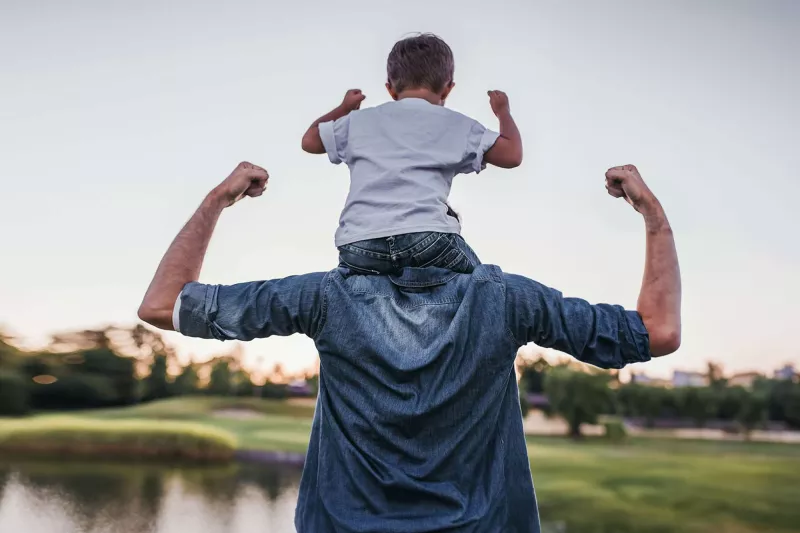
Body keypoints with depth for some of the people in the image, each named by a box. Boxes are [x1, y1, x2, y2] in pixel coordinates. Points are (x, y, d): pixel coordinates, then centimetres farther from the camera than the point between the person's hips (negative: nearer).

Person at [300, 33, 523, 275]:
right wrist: (503, 112, 37)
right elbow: (512, 155, 17)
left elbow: (309, 141, 38)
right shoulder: (456, 125, 18)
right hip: (427, 238, -1)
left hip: (358, 246, 2)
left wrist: (343, 108, 56)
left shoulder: (359, 121, 24)